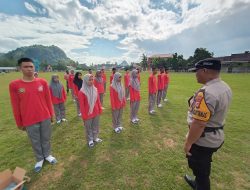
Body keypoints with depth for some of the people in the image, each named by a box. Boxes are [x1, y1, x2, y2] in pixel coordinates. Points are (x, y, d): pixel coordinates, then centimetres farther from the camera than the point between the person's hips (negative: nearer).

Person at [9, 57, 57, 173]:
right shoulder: (14, 85, -7)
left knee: (46, 138, 17)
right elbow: (15, 106, -1)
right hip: (29, 121, -1)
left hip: (45, 117, 1)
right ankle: (39, 159, 39)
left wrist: (51, 114, 7)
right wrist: (19, 123, 4)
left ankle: (47, 155, 40)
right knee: (35, 141, 16)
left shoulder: (42, 82, -4)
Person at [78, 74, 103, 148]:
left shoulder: (95, 89, 0)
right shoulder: (82, 92, -16)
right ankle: (90, 140, 33)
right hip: (88, 114, -5)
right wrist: (83, 115, -11)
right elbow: (81, 105, -13)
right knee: (88, 128, 14)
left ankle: (95, 138, 39)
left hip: (96, 112, 5)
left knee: (95, 126, 20)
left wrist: (100, 109, 9)